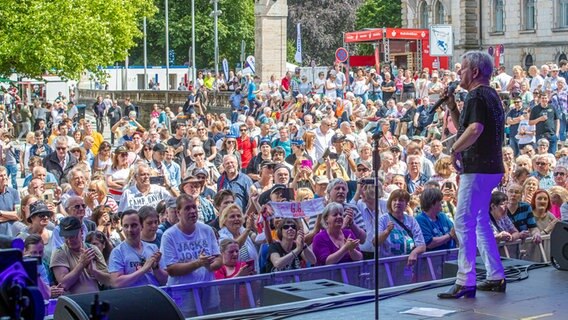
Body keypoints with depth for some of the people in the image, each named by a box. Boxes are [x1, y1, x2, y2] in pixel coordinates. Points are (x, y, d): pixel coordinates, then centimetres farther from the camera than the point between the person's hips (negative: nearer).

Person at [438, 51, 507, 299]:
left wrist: (454, 149, -17)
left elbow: (474, 130, -30)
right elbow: (464, 125, 26)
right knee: (480, 222, 17)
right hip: (491, 167, 10)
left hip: (477, 169, -10)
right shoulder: (491, 94, 18)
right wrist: (451, 106, 12)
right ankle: (496, 277, 20)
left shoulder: (476, 96, -14)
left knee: (464, 223, -8)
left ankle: (465, 282, -7)